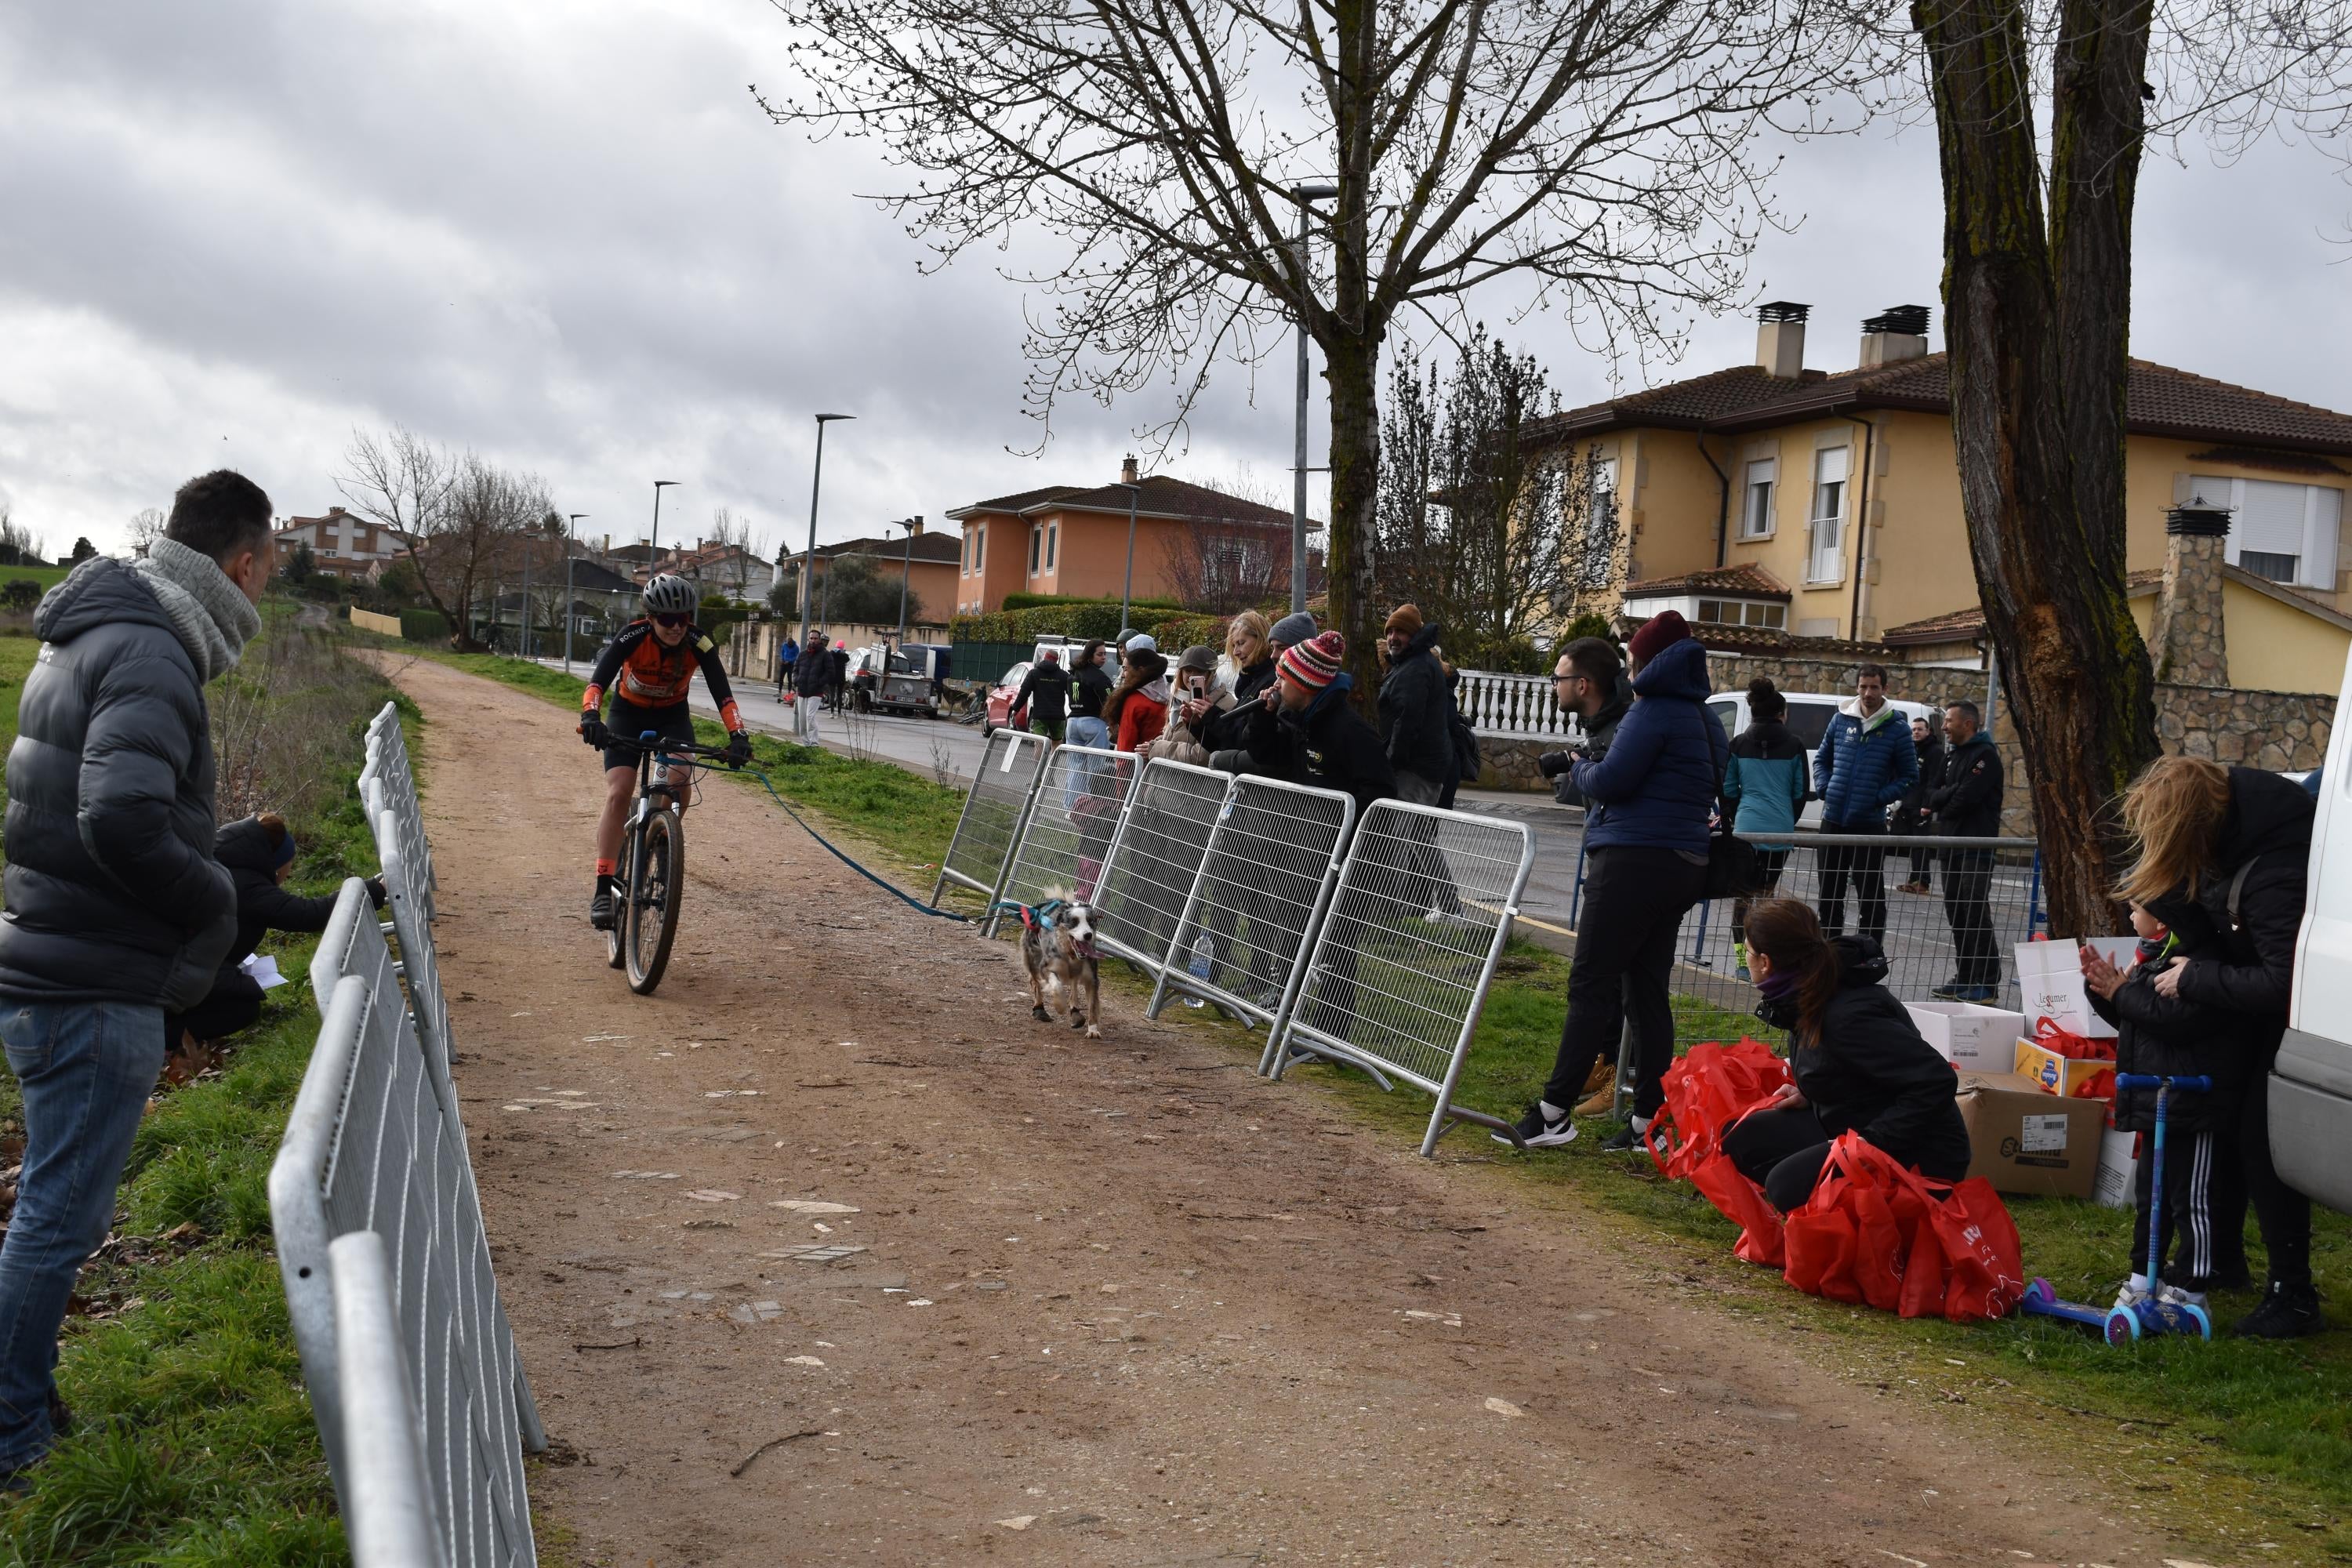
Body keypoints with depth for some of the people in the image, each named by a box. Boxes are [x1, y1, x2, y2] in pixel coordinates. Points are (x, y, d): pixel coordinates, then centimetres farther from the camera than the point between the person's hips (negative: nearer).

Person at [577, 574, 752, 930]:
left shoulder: (699, 644, -24)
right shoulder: (632, 637, -28)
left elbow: (723, 694, -28)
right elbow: (598, 681, -38)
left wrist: (738, 736, -44)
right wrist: (590, 716, -57)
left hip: (672, 715, 1)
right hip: (628, 714, -1)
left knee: (680, 783, -25)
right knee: (618, 794, -17)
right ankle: (603, 892, -18)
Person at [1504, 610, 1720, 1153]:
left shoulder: (1653, 711, -11)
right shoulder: (1704, 720, 17)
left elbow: (1610, 781, -17)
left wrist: (1581, 769, 5)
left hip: (1634, 862, -9)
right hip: (1684, 864, 9)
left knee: (1591, 985, -7)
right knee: (1647, 990, 10)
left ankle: (1553, 1112, -7)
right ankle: (1648, 1119, 10)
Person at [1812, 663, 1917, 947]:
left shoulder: (1897, 729, -4)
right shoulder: (1841, 720, 5)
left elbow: (1909, 776, 0)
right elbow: (1821, 760, 17)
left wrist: (1880, 798, -11)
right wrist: (1824, 789, 0)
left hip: (1869, 824, -4)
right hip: (1833, 820, 4)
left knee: (1871, 895, 2)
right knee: (1830, 892, 13)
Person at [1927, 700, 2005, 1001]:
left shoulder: (1984, 755, -8)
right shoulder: (1951, 754, 18)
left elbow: (1966, 798, -19)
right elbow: (1932, 793, 9)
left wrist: (1939, 804, -3)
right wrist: (1949, 796, -10)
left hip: (1976, 849, -8)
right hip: (1951, 847, 8)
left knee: (1976, 914, -10)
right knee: (1956, 914, 11)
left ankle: (1987, 983, -8)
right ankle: (1965, 976, 18)